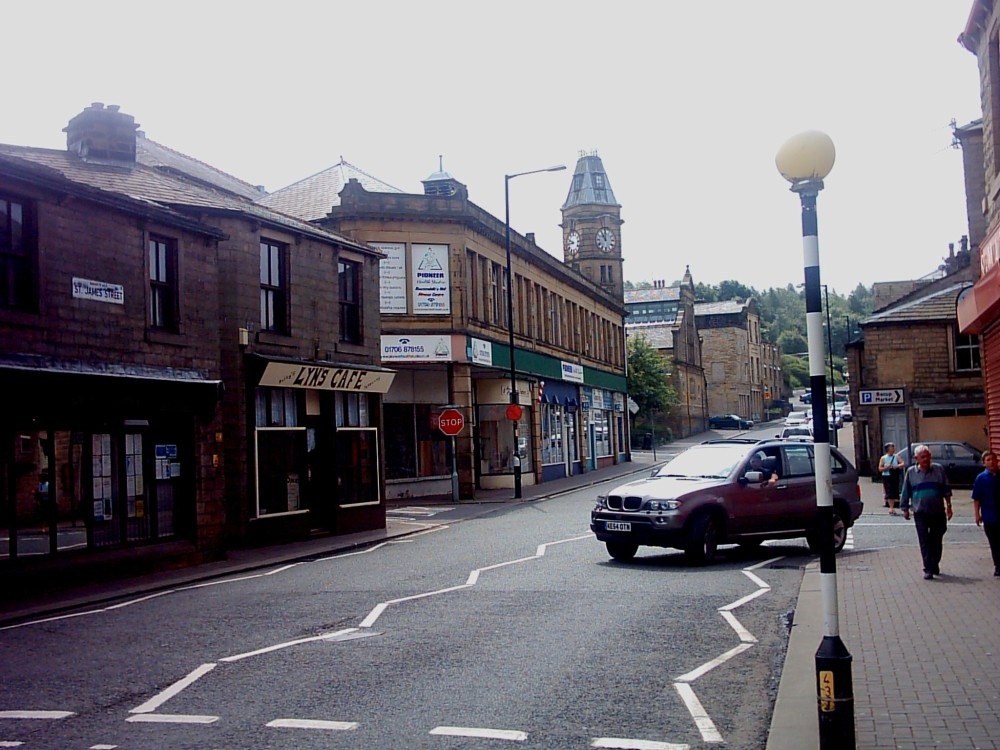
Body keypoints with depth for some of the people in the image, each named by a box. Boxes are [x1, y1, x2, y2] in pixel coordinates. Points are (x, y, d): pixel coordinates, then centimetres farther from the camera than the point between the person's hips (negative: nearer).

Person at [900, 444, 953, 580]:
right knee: (925, 541, -6)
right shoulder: (911, 472, 3)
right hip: (920, 512, -1)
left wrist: (948, 506, 3)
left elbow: (946, 489, 8)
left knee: (937, 541, 10)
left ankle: (935, 565, 25)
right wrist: (905, 509, 9)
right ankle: (928, 569, -5)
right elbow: (905, 492, 10)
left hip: (938, 511, 1)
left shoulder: (939, 469, 3)